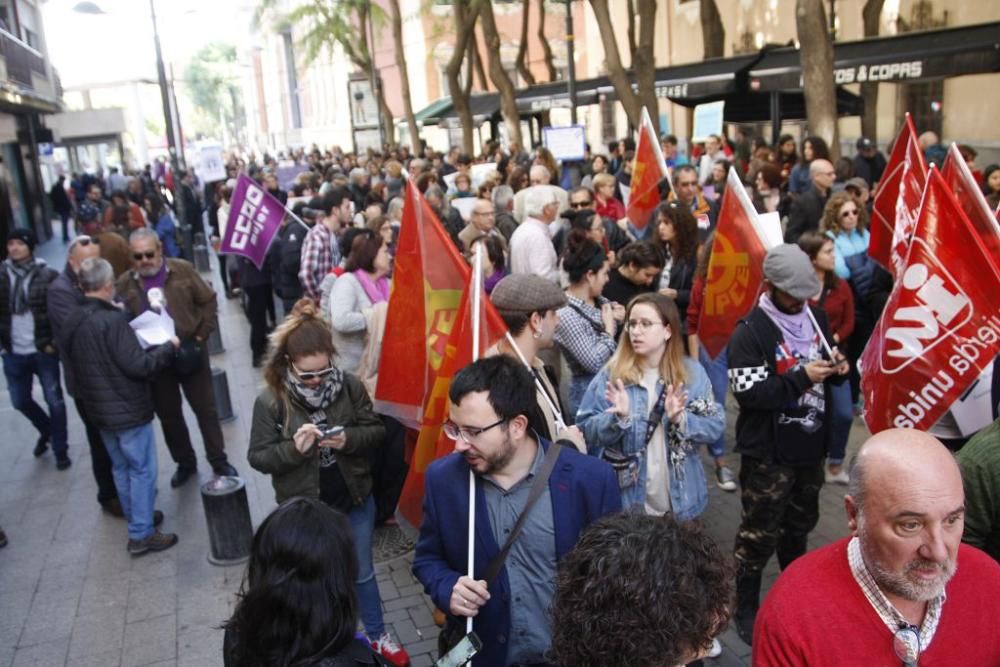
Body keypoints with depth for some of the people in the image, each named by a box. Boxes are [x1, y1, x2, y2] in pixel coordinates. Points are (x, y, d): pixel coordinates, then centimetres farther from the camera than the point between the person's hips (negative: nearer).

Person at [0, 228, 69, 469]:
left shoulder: (47, 275, -9)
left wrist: (55, 343, -11)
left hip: (43, 351, -4)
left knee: (54, 402, 4)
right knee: (20, 401, 17)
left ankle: (60, 450, 19)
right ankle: (46, 431, 44)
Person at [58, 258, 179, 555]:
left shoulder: (71, 322, 3)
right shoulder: (112, 320, -24)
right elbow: (138, 365, -24)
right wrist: (168, 347, -11)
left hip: (98, 409, 8)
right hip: (128, 409, -8)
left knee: (121, 467, 21)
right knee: (142, 470, 3)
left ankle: (136, 516, 36)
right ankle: (141, 534, 8)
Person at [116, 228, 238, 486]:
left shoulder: (183, 270, -5)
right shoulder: (124, 284, -1)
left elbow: (208, 301, -1)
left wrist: (201, 336, -7)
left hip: (190, 352, -2)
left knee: (206, 409, 7)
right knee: (169, 415, 13)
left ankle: (219, 461, 20)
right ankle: (185, 463, 30)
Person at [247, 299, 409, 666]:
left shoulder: (350, 386, -13)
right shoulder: (270, 401, -16)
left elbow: (376, 429, -4)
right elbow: (258, 457, -10)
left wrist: (349, 439, -24)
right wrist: (293, 448, -29)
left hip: (355, 499, 1)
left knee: (362, 573, 21)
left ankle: (377, 635, 43)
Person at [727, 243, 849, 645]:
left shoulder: (815, 317, 5)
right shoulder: (750, 332, -17)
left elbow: (827, 373, 17)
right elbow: (749, 393, -23)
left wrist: (839, 369, -5)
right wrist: (801, 377, -26)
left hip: (811, 445, 7)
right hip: (769, 452, -7)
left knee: (800, 524, 25)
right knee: (760, 532, 4)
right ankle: (746, 608, 22)